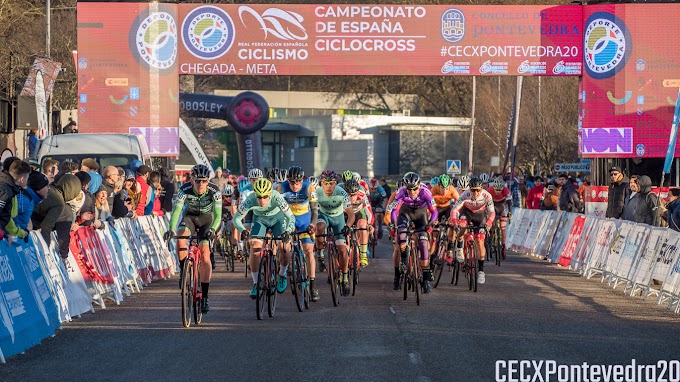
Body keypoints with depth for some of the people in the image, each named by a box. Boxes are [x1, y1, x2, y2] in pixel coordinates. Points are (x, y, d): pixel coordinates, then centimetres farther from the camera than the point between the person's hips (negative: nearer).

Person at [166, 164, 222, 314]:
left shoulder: (214, 192, -27)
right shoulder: (185, 190, -26)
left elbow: (218, 215, -30)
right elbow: (176, 210, -33)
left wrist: (212, 229, -49)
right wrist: (171, 229, -48)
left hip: (207, 219, -1)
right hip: (190, 217, 1)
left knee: (205, 256, -14)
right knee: (181, 238, -33)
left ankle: (204, 297, -7)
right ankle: (183, 272, -12)